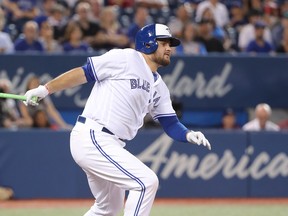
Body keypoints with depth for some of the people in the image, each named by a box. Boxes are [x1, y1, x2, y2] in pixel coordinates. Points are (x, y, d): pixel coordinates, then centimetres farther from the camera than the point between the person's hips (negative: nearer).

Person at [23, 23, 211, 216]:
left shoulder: (159, 87, 17)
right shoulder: (125, 59, -7)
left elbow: (171, 124, 14)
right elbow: (83, 73, -8)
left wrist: (189, 135, -7)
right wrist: (45, 89, -13)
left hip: (111, 146, 10)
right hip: (92, 139, -10)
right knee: (146, 182, -17)